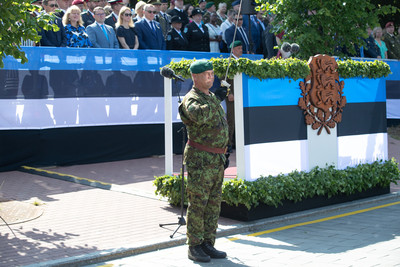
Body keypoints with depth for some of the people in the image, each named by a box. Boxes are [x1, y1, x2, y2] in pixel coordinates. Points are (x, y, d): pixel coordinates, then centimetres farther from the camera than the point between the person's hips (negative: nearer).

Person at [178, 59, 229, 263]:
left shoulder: (212, 97, 16)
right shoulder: (191, 99, -12)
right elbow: (199, 116, -36)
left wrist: (223, 153, 22)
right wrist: (216, 100, -25)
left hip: (216, 160, 9)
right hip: (200, 160, -9)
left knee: (214, 205, 11)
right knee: (197, 204, -3)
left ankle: (208, 245, 19)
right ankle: (194, 248, 5)